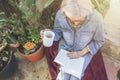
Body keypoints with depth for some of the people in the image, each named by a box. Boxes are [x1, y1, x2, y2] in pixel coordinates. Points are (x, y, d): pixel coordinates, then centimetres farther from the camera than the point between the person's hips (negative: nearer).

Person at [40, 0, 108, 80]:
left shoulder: (96, 18, -30)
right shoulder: (60, 15, -27)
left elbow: (99, 41, -11)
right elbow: (57, 32, -6)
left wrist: (81, 52, -19)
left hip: (86, 50, 0)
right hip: (65, 48, 1)